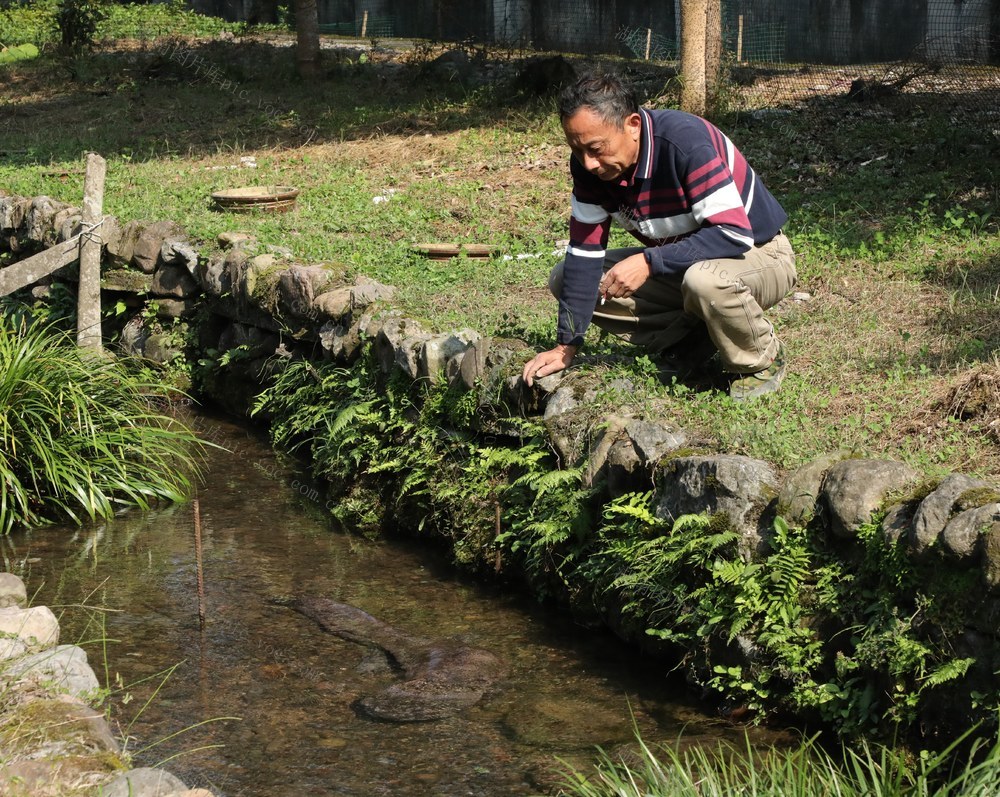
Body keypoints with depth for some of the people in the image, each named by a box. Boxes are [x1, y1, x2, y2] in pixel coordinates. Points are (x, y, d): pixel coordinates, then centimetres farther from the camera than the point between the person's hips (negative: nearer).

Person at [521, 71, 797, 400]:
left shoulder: (686, 143, -32)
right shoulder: (589, 164, -13)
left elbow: (735, 236, -36)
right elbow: (584, 251, -10)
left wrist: (649, 262, -40)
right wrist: (566, 345, -14)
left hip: (757, 253, -6)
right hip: (678, 264, 7)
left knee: (705, 280, -41)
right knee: (565, 280, -6)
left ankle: (762, 361, -10)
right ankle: (686, 340, 4)